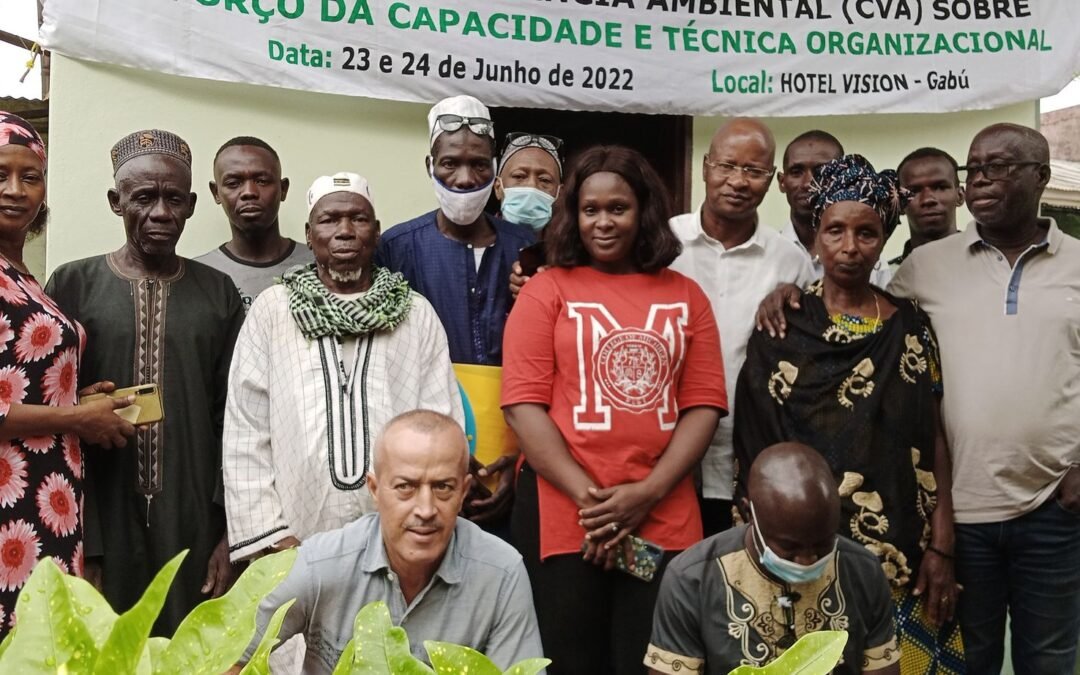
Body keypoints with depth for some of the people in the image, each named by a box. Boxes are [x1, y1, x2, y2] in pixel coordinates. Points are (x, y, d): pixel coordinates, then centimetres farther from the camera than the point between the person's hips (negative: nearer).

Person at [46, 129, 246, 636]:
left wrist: (231, 535, -2)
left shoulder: (218, 293, 5)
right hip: (100, 526, -1)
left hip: (195, 529, 1)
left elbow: (231, 419, 4)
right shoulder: (73, 285, 2)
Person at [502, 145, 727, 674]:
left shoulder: (685, 296, 9)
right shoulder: (546, 290, 3)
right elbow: (523, 403, -5)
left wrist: (647, 494, -9)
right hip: (561, 516, -1)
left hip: (664, 520, 2)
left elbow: (703, 405, 4)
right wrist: (587, 497, -13)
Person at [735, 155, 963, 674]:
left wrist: (941, 547, -3)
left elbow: (933, 441, 2)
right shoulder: (780, 325, -2)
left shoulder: (910, 328, 2)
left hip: (896, 551, 1)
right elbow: (754, 442, 1)